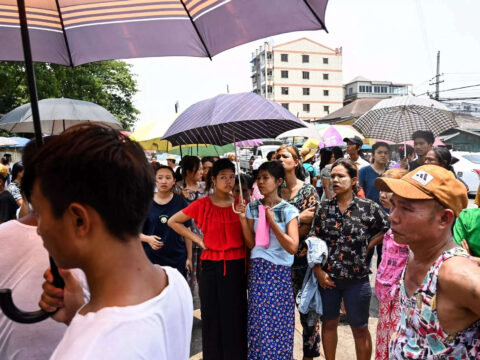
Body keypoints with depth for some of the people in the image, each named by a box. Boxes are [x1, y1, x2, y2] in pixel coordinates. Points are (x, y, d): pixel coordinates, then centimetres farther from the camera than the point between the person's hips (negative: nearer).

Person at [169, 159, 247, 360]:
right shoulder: (202, 205, -3)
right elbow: (173, 222, 5)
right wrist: (197, 239, 0)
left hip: (236, 266, 1)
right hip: (211, 266, 0)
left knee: (235, 317, 7)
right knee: (212, 317, 9)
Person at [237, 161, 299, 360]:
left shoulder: (289, 210, -5)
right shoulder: (252, 207, 3)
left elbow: (292, 247, -14)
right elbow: (251, 244, 0)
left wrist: (272, 221, -16)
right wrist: (243, 219, -12)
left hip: (280, 272, -1)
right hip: (257, 269, 2)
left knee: (280, 323, 7)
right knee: (259, 322, 5)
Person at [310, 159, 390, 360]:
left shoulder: (368, 207, -7)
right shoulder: (323, 207, 0)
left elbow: (387, 228, 4)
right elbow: (314, 240, 0)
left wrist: (368, 245, -4)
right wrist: (318, 270, -7)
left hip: (357, 278, -2)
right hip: (327, 277, 3)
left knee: (360, 328, 13)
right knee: (328, 323, 17)